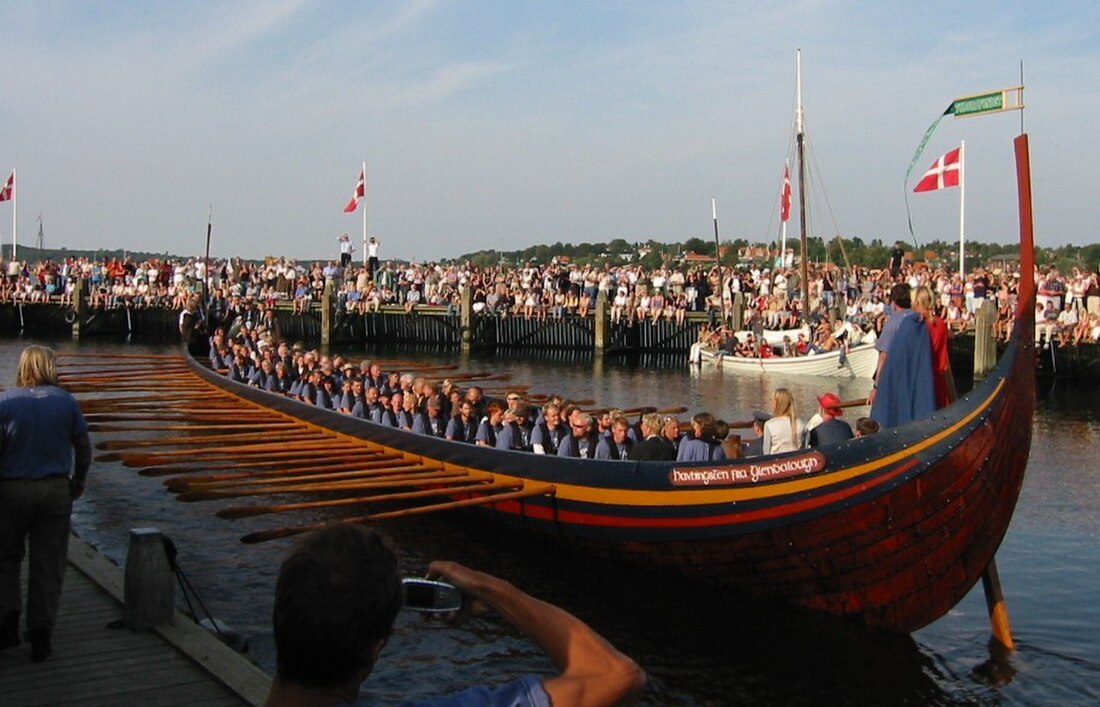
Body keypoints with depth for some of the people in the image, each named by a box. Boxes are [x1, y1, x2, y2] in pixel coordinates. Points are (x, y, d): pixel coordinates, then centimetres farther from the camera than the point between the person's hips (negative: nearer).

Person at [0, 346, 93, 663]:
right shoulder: (66, 401, -1)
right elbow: (84, 448, 2)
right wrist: (79, 483, 15)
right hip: (56, 491, 1)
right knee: (48, 565, 7)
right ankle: (41, 634, 9)